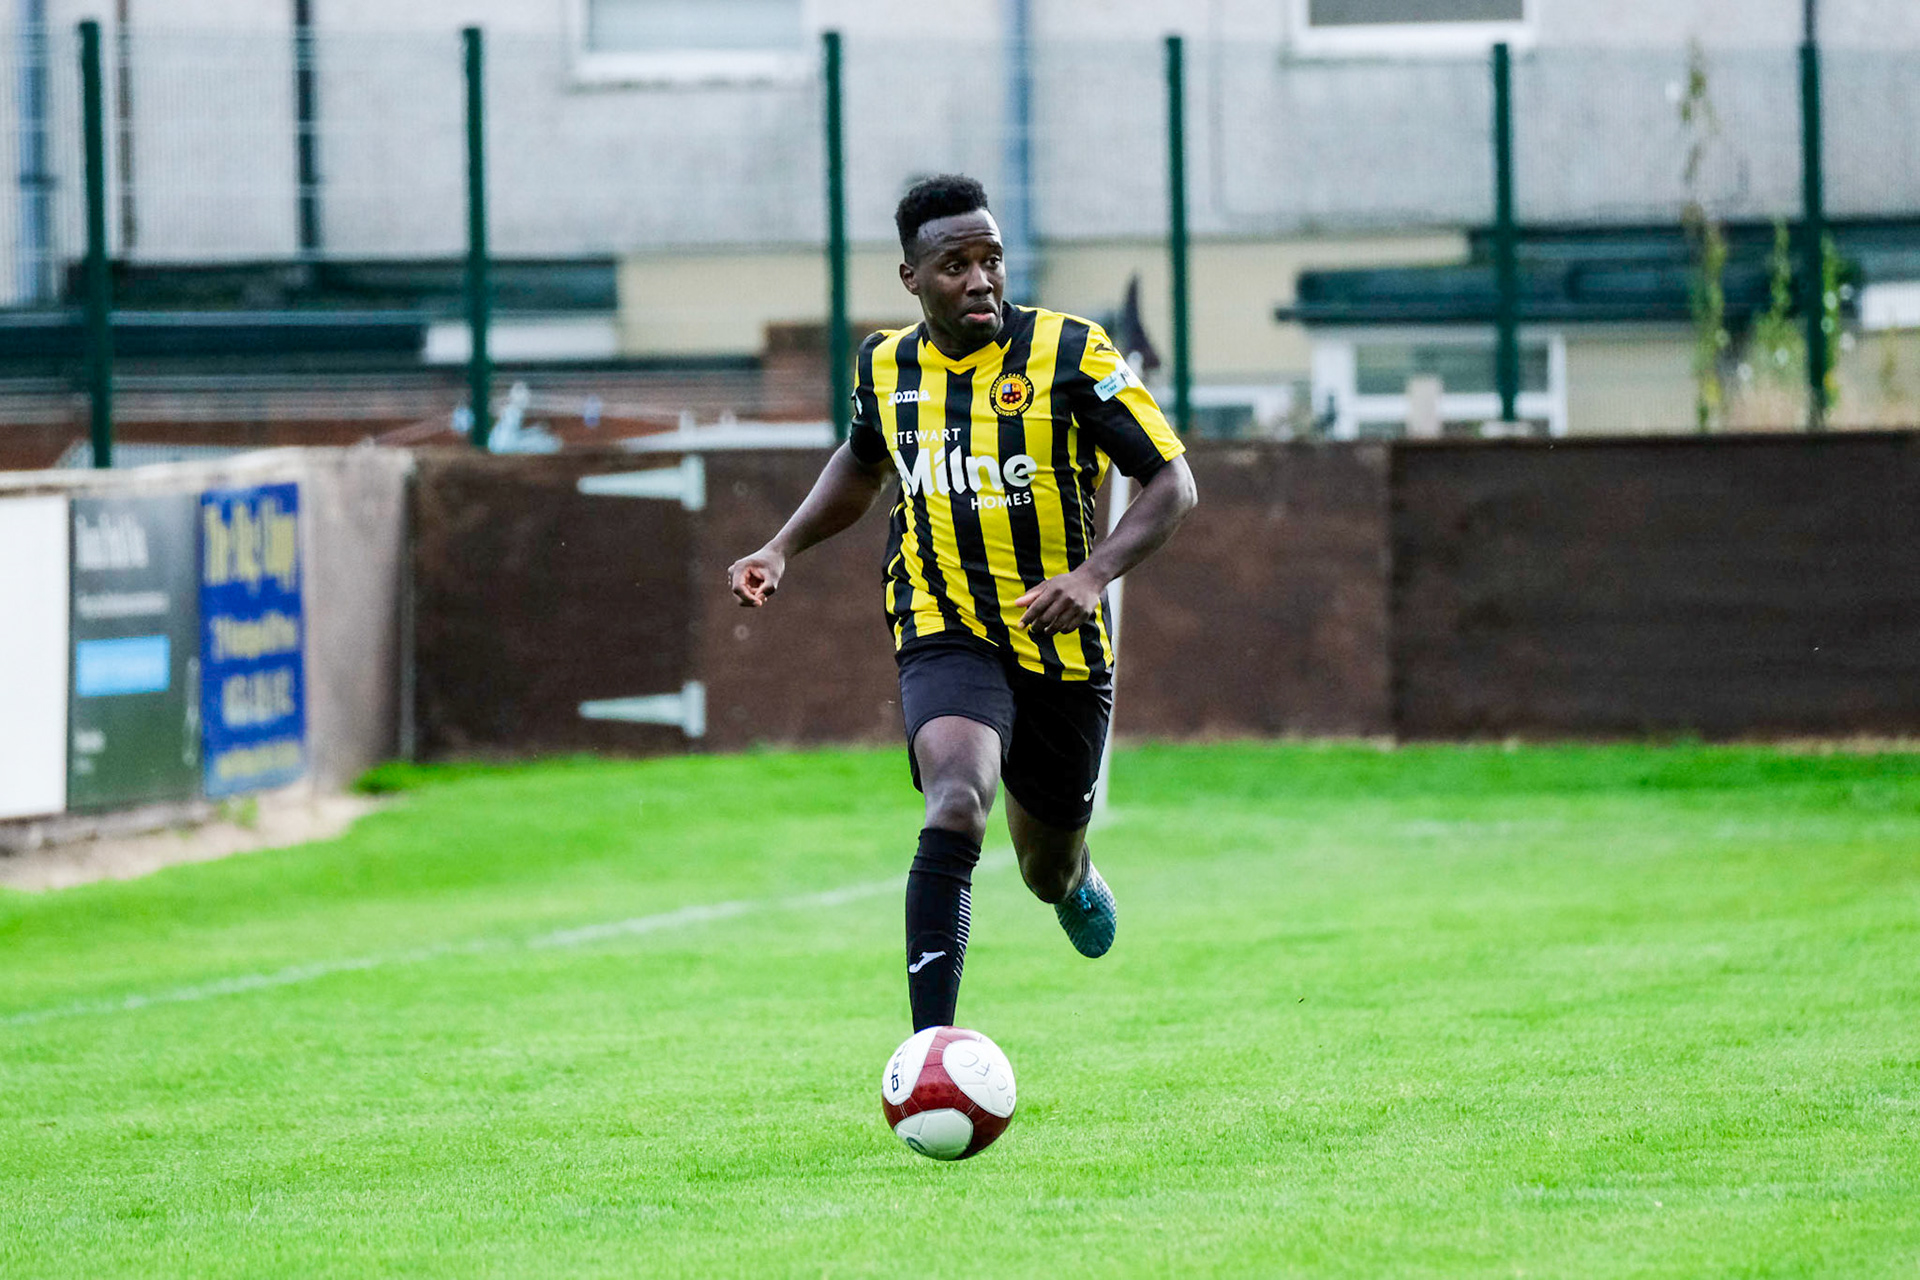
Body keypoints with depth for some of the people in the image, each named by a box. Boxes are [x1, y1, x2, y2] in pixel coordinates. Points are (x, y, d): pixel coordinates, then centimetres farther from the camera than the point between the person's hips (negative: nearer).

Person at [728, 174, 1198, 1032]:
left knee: (1048, 871, 17)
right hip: (946, 637, 0)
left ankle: (1076, 880, 60)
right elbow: (861, 464, 24)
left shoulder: (1069, 352, -11)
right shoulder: (887, 367, 1)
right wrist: (782, 551, 10)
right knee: (957, 802, -30)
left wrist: (1093, 575, -26)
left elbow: (1172, 484, -10)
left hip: (1062, 642, 0)